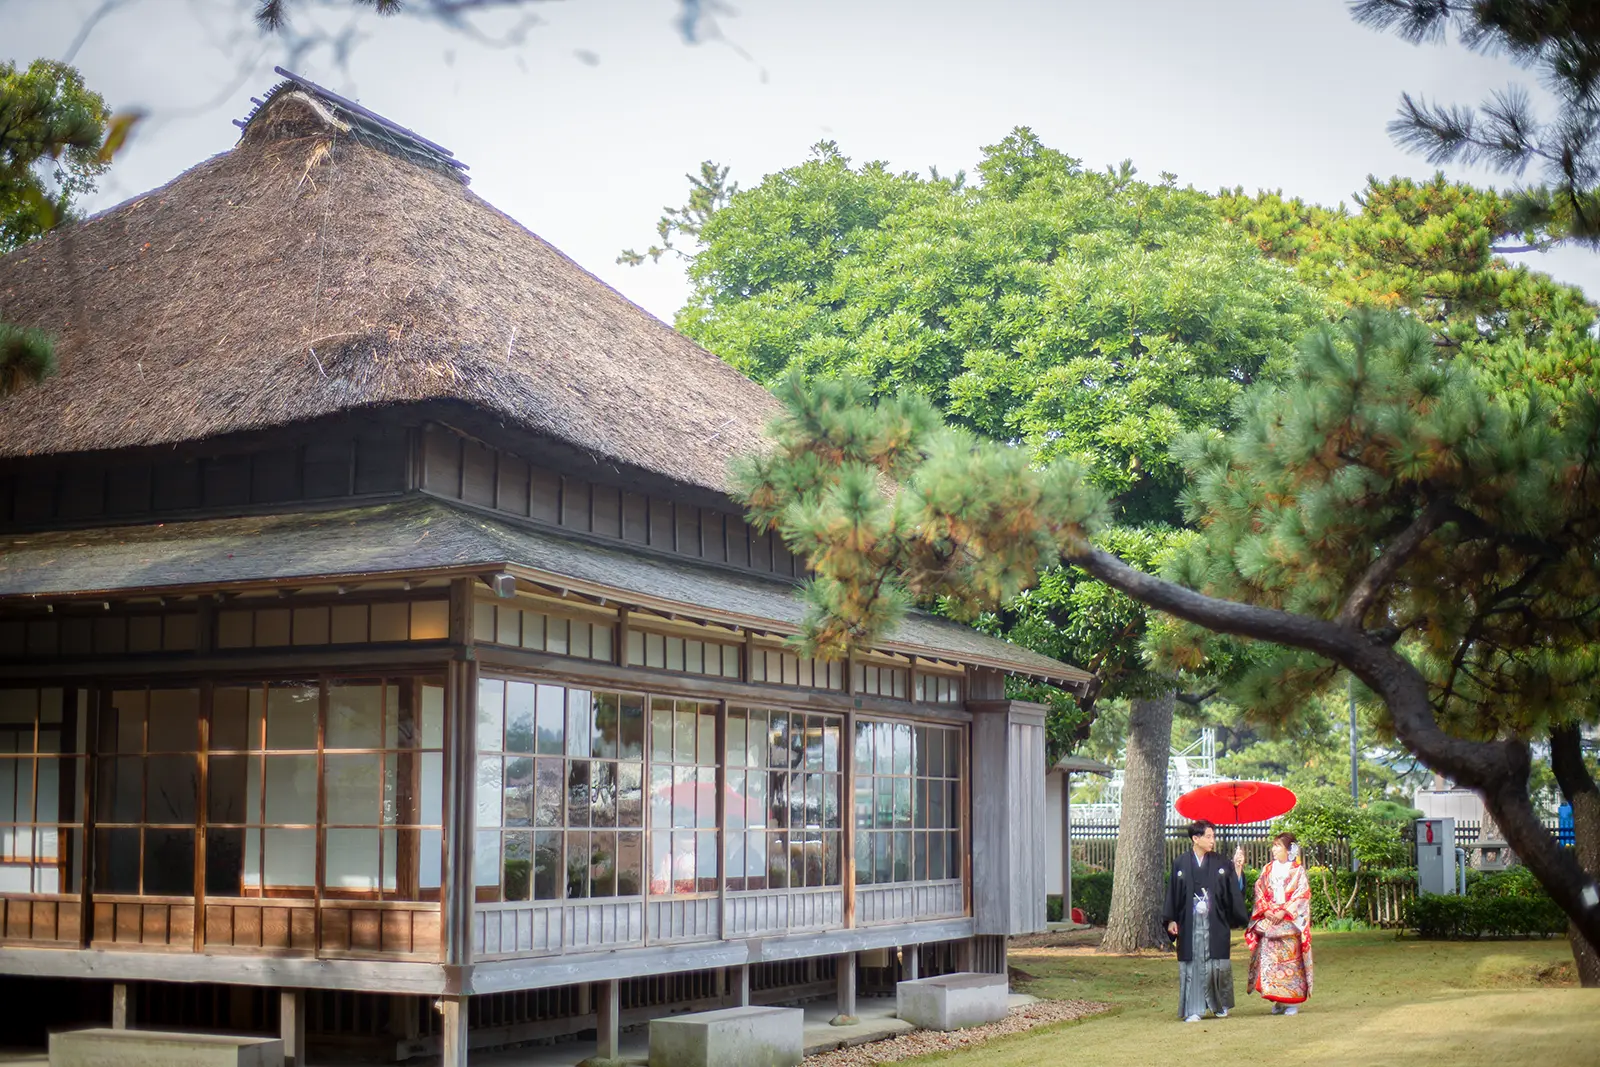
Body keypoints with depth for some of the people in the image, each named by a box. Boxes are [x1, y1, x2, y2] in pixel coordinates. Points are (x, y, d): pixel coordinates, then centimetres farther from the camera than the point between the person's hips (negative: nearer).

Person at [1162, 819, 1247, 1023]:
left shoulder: (1219, 864, 5)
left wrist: (1238, 869, -9)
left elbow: (1234, 890, 2)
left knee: (1218, 964, 2)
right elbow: (1173, 892, 4)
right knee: (1192, 964, -1)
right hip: (1190, 924, -1)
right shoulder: (1181, 864, 2)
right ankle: (1192, 1010, 4)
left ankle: (1220, 1006, 21)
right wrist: (1171, 920, 1)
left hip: (1215, 924, 1)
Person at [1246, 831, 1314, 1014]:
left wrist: (1284, 911, -14)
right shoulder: (1268, 870, 14)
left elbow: (1302, 895, -4)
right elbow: (1259, 891, 10)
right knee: (1269, 958, -4)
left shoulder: (1298, 871, 3)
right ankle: (1278, 999, 5)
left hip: (1290, 921, -3)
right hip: (1268, 921, 3)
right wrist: (1266, 910, -7)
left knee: (1291, 958, -6)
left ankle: (1292, 1001, 0)